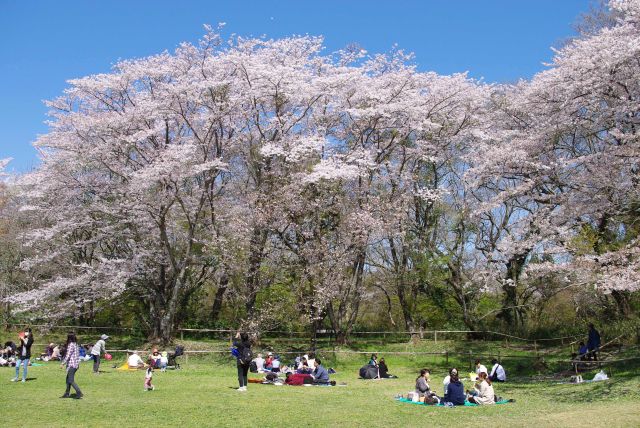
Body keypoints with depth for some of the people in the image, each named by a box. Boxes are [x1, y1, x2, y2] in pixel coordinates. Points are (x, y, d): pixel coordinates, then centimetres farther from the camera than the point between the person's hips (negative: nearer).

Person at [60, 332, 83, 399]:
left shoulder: (71, 345, -15)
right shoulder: (75, 344, 11)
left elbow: (68, 356, -17)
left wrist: (63, 363, -9)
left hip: (71, 365, -9)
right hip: (76, 364, 9)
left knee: (71, 380, -6)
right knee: (68, 379, 17)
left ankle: (79, 393, -10)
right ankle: (67, 393, 22)